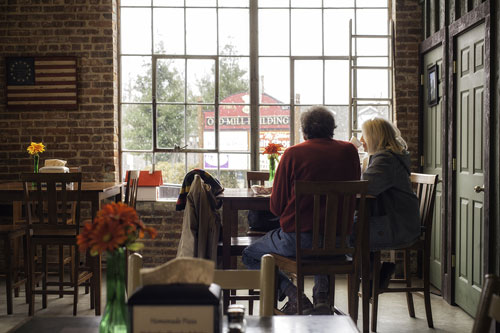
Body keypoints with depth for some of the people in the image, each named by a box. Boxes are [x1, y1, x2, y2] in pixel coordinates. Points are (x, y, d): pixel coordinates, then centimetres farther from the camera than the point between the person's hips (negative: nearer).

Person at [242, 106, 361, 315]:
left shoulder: (292, 154, -7)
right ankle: (322, 295, 20)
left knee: (250, 256, 20)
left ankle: (294, 297, 0)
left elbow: (276, 207, -3)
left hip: (296, 239, -4)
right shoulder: (349, 151, 3)